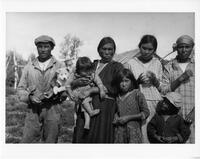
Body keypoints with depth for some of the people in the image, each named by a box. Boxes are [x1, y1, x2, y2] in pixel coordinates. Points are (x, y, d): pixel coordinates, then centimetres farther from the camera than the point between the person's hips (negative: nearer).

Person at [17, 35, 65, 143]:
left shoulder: (60, 67, 5)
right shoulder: (29, 67, 9)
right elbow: (20, 89, 11)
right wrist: (29, 97, -9)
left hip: (52, 109, -1)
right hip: (33, 110, 1)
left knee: (51, 141, 5)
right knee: (27, 141, -2)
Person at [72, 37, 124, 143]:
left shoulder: (117, 67, 5)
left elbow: (116, 89, -8)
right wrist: (78, 82, -7)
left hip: (105, 107, -4)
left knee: (100, 138, -4)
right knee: (81, 137, 0)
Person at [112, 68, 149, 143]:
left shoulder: (137, 94, -3)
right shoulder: (118, 97, 11)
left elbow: (145, 113, -4)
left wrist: (128, 117, -8)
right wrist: (116, 119, 2)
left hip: (133, 130, -4)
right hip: (120, 131, 4)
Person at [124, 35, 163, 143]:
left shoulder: (157, 63, 11)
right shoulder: (130, 64, 3)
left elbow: (160, 87, 14)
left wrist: (154, 80, -6)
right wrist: (137, 82, -10)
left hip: (155, 100, 2)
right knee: (139, 131, -11)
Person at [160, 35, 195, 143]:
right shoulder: (169, 67, 9)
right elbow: (163, 91, 2)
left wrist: (194, 112, -6)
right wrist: (180, 79, -10)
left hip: (192, 115, 0)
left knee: (193, 140, -5)